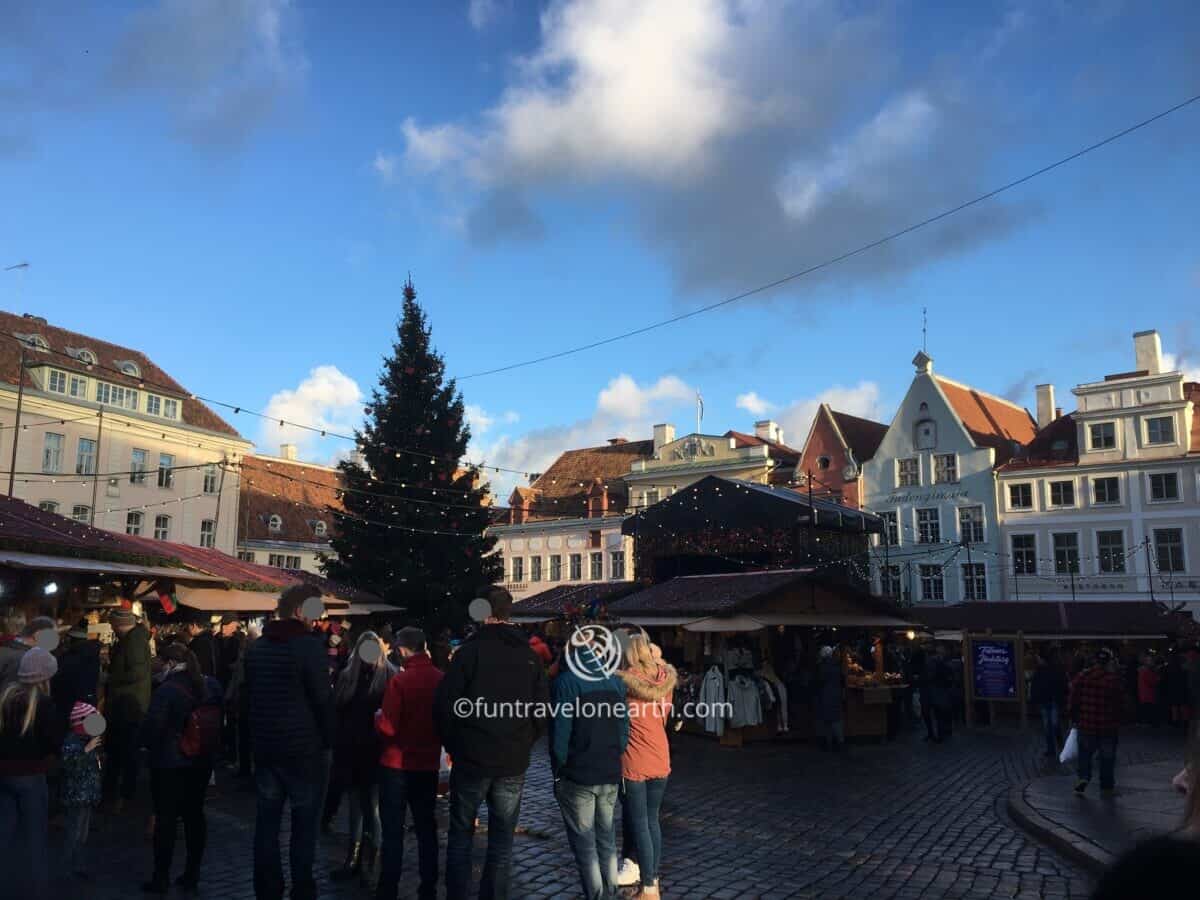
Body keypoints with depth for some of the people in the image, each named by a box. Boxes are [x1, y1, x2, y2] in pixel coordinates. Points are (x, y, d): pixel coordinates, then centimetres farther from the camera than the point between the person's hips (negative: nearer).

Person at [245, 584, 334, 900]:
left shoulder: (257, 646, 8)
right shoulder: (309, 645, -15)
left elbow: (249, 694, 15)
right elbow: (322, 698, -15)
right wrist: (327, 739, -2)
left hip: (264, 744, 6)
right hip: (302, 746, -6)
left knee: (267, 819, 12)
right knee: (304, 820, 4)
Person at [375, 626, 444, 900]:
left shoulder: (400, 680, -18)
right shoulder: (441, 679, -4)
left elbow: (387, 728, -18)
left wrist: (377, 718, 2)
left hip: (397, 764, -4)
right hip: (428, 763, 4)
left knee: (393, 829, 5)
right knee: (426, 826, 14)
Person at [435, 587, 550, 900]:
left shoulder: (469, 651, -8)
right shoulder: (530, 656, 4)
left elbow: (445, 704, -9)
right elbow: (542, 711, 5)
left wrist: (453, 746, 5)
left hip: (471, 760, -2)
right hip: (513, 765, 3)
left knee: (461, 836, 11)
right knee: (501, 842, 10)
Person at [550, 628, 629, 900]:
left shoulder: (565, 681, -13)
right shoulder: (615, 680, 3)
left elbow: (560, 732, -14)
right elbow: (624, 729, 5)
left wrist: (557, 771, -3)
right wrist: (613, 760, 13)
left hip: (577, 775, -5)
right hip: (610, 775, 5)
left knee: (584, 843, 4)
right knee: (607, 839, 15)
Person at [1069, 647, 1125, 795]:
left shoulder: (1081, 676, -5)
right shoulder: (1113, 679, -13)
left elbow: (1074, 701, -1)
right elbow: (1118, 703, -8)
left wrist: (1075, 719, 11)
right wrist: (1117, 722, 7)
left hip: (1086, 724, 2)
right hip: (1108, 727, -2)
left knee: (1085, 753, 15)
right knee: (1107, 755, 14)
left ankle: (1083, 777, -5)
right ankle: (1107, 785, 22)